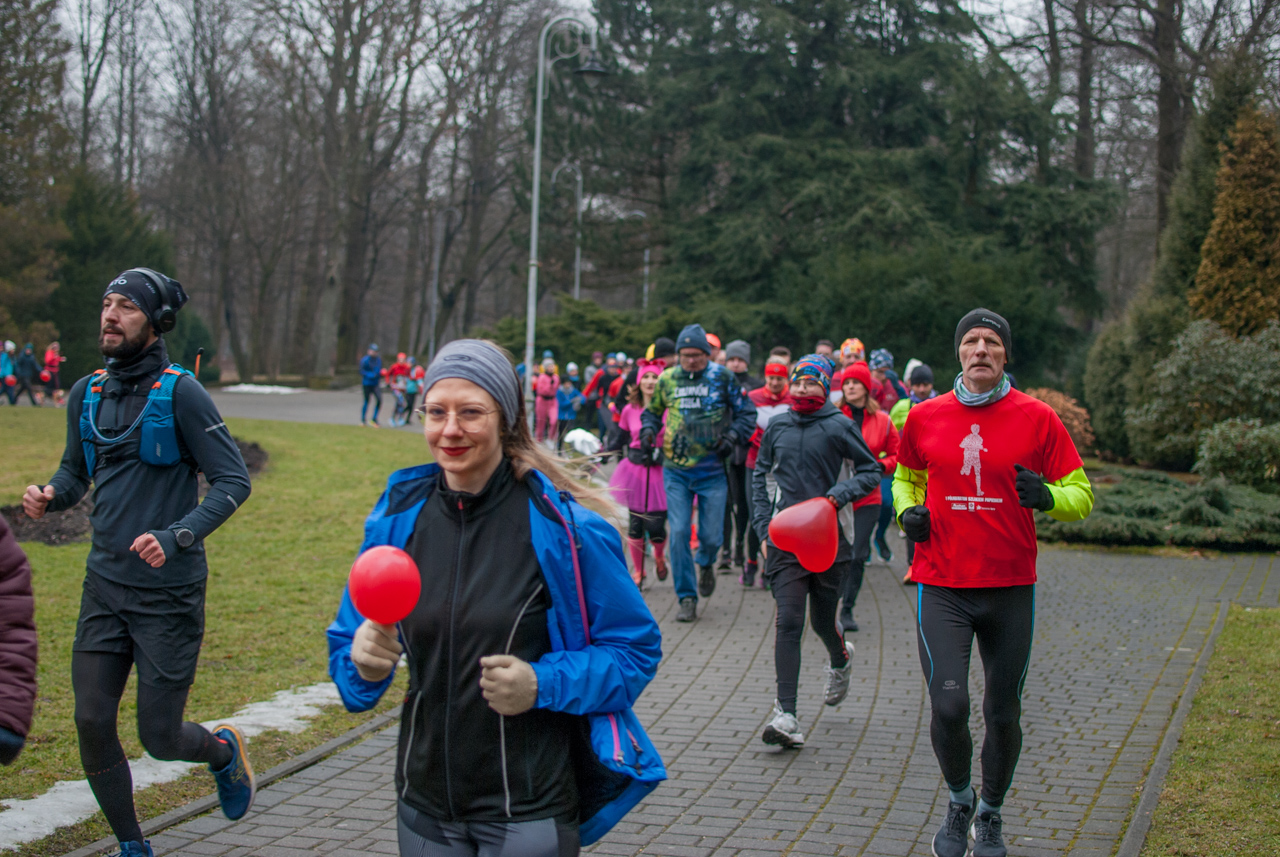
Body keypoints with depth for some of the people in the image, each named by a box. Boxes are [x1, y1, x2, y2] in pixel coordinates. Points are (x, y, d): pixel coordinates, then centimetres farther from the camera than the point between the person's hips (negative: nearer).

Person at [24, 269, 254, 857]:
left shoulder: (179, 392, -12)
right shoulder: (86, 394, 6)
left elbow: (234, 480, -13)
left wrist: (176, 537, -26)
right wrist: (48, 496, -5)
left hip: (169, 593, -5)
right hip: (105, 587, 5)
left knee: (159, 737, 0)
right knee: (92, 724, 2)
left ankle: (224, 751, 36)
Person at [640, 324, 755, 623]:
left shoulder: (721, 377, -2)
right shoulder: (667, 379, 4)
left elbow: (747, 412, 5)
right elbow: (652, 411, 19)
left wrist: (732, 435, -11)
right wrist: (648, 431, -1)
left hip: (712, 471, -1)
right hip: (676, 471, 1)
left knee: (711, 536, 3)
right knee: (679, 533, -6)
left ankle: (705, 564, 40)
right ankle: (687, 598, 5)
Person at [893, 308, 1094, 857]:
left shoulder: (1037, 418, -1)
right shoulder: (924, 418, 3)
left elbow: (1081, 496, 2)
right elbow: (906, 476, 22)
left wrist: (1046, 496, -19)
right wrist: (907, 510, 1)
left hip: (1011, 588, 0)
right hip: (941, 585, 0)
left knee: (1003, 715, 8)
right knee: (948, 706, -11)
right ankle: (959, 803, 18)